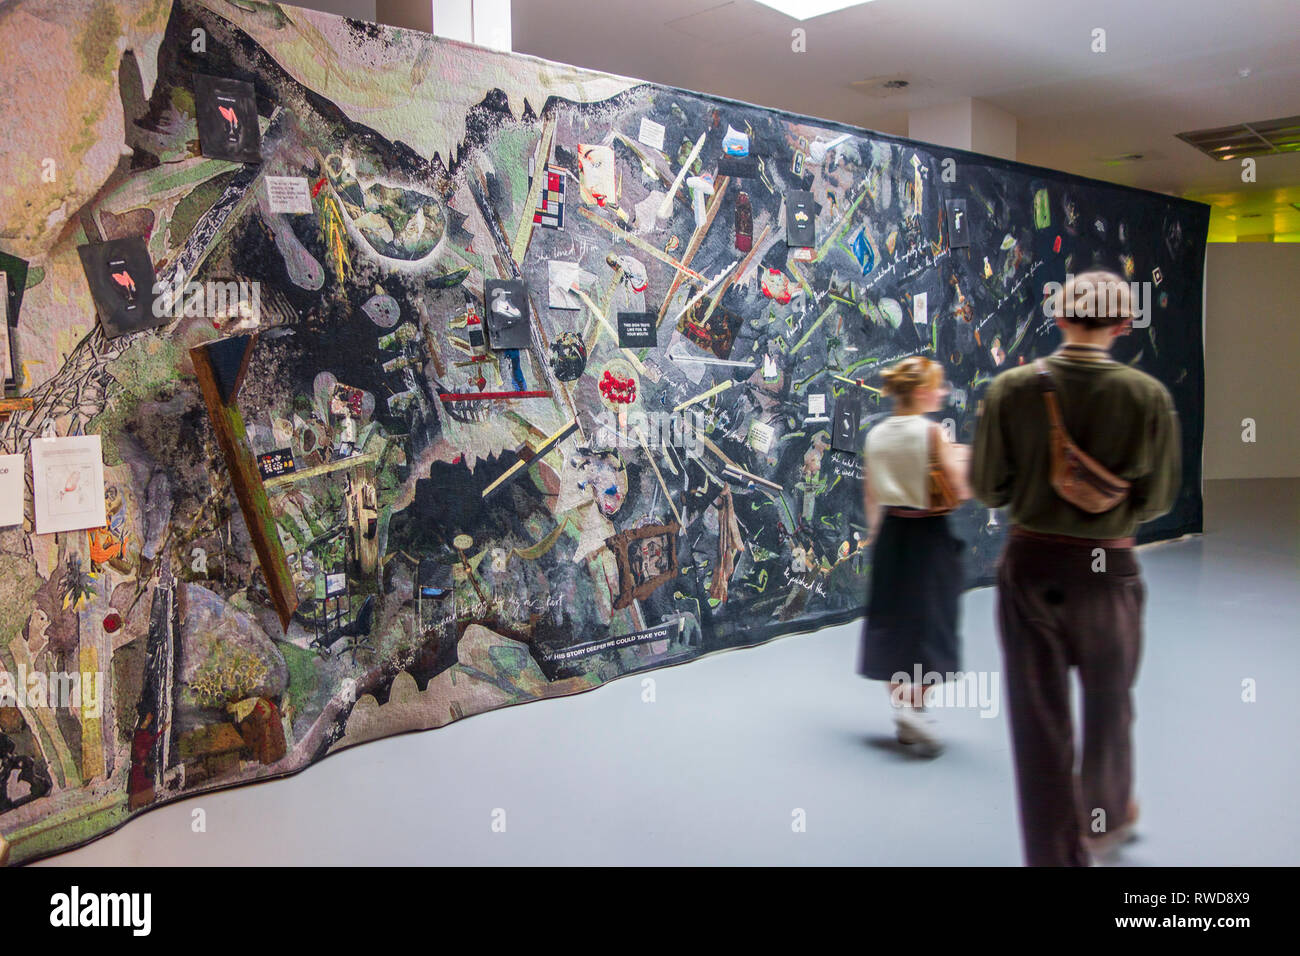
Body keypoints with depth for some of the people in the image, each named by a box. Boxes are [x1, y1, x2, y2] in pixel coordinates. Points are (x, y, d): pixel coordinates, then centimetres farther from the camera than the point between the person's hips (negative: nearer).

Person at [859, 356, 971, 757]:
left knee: (892, 618, 12)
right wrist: (961, 458, 1)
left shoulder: (875, 434, 3)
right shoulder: (932, 431, -14)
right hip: (929, 533, -5)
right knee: (930, 620, 4)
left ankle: (901, 707, 20)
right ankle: (915, 705, -11)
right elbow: (961, 489, -17)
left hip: (891, 531, 6)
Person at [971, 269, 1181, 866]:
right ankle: (1105, 820, 45)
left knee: (1038, 717, 11)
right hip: (1107, 569, 0)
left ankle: (1057, 853, 20)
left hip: (1030, 564, 0)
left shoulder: (1011, 388, -10)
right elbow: (1157, 499, -4)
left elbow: (986, 487, -5)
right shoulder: (1148, 396, -11)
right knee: (1107, 704, 24)